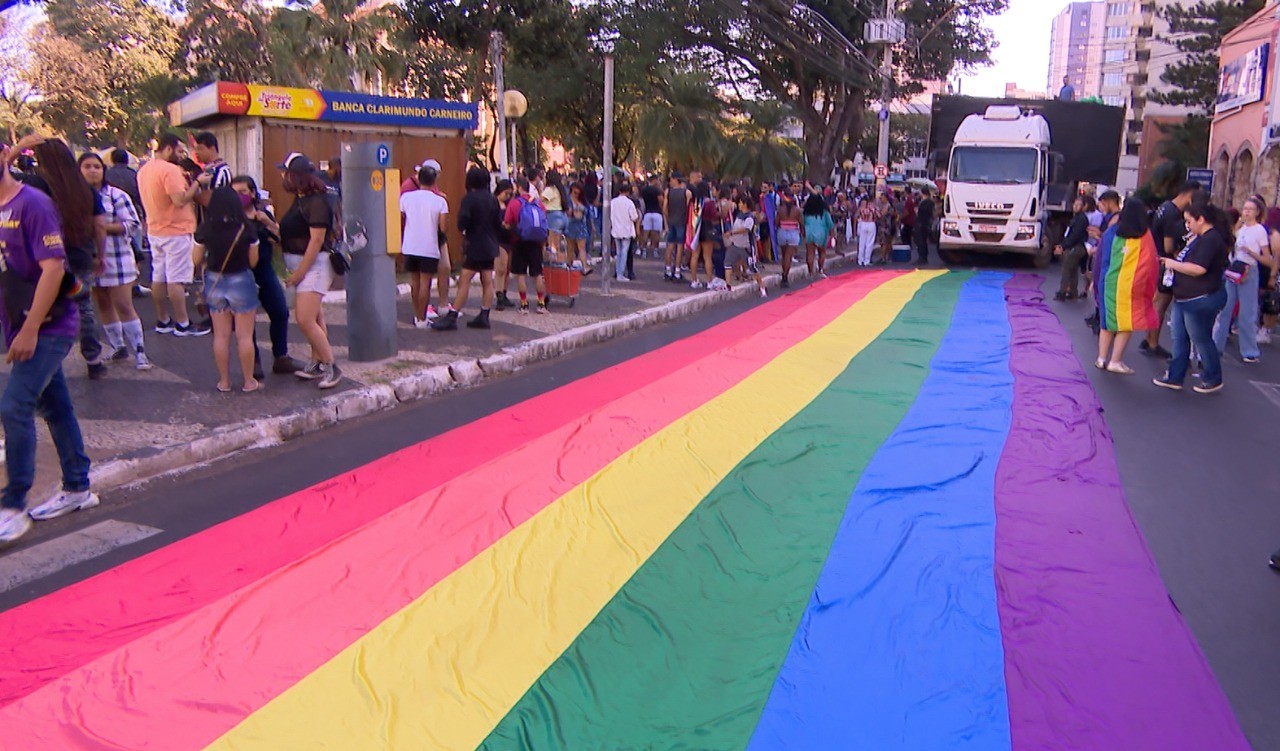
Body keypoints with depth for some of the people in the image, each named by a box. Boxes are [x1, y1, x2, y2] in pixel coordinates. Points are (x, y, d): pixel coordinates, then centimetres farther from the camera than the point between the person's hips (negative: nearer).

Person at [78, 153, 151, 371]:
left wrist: (105, 226, -20)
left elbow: (134, 225, -11)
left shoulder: (116, 195, -7)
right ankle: (118, 347, 24)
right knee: (103, 306, 13)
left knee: (124, 307, -5)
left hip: (116, 259, -5)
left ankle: (139, 351, 0)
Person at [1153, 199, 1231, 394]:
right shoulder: (1202, 238, 14)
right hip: (1185, 298, 11)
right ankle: (1175, 377, 19)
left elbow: (1198, 269, -27)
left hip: (1201, 301, -11)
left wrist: (1173, 264, -14)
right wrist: (1173, 261, 7)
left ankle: (1213, 379, 17)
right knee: (1179, 339, 13)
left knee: (1202, 340, 3)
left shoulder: (1211, 239, -19)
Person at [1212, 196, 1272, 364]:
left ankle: (1250, 352, 7)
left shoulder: (1260, 231, -6)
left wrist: (1251, 253, -21)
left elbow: (1268, 261, -7)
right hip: (1231, 271, 5)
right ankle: (1217, 345, 14)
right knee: (1224, 309, 7)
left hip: (1248, 273, -5)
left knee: (1246, 314, -1)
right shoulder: (1240, 228, 10)